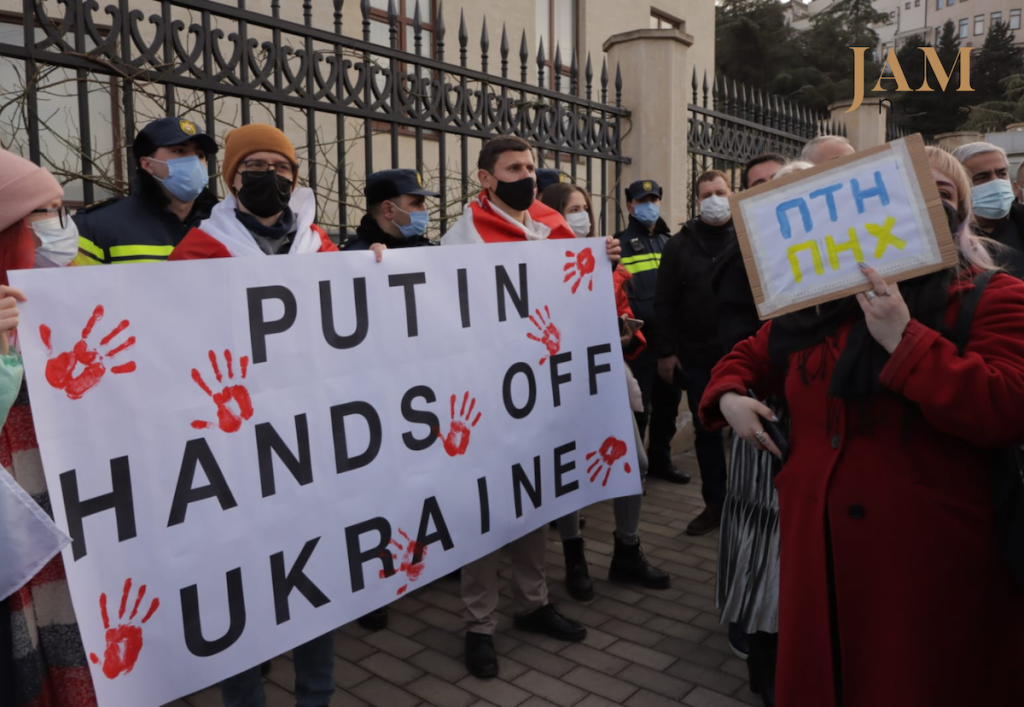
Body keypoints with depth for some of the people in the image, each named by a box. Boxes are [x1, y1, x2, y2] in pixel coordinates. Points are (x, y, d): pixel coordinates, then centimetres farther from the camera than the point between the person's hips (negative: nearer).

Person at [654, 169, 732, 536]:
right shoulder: (680, 244, 4)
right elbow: (664, 302, 2)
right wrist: (666, 351, -3)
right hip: (697, 355, 1)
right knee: (706, 430, 9)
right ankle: (715, 503, 22)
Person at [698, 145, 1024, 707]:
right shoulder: (822, 302, 9)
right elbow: (752, 355, 20)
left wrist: (902, 337, -24)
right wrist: (730, 396, -1)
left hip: (925, 554, -4)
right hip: (818, 544, 5)